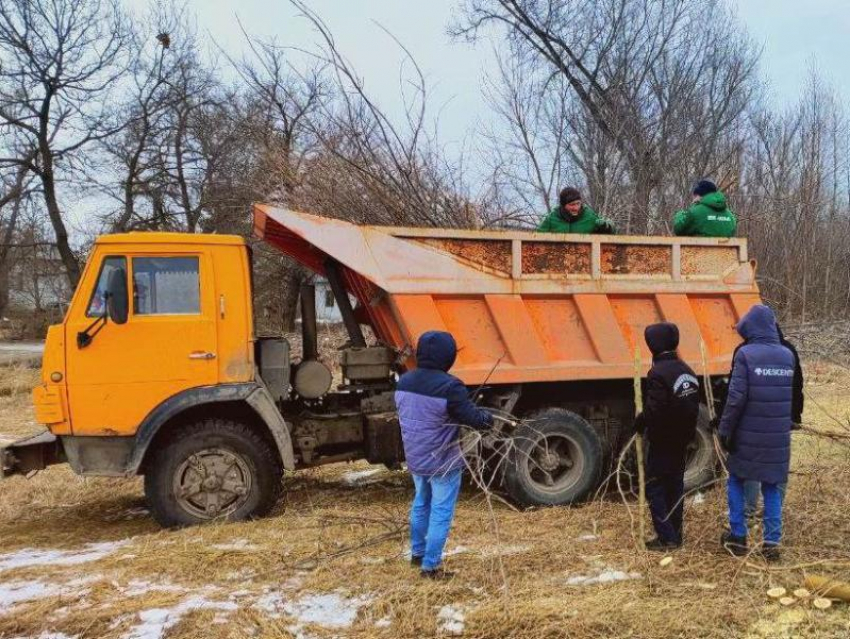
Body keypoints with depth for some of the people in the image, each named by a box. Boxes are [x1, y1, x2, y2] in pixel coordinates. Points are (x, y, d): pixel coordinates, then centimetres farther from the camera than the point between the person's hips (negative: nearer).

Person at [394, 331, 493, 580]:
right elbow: (473, 418, -20)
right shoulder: (449, 386, -25)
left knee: (421, 505, 26)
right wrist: (492, 418, 2)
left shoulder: (404, 382, -2)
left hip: (415, 458, 7)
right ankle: (430, 566, 12)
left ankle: (417, 553, 40)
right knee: (441, 512, 5)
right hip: (443, 462, -7)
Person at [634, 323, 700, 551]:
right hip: (681, 439, 8)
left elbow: (653, 410, -25)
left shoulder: (658, 373, -21)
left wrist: (639, 423, -8)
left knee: (655, 487, 1)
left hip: (662, 440, -8)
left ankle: (666, 537, 0)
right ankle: (675, 535, 21)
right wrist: (687, 431, 18)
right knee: (675, 485, 15)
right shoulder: (686, 371, 7)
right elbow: (693, 406, 12)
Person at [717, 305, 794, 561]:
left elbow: (736, 397, -15)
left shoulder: (745, 354, -13)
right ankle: (772, 543, 12)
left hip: (748, 435, -4)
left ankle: (738, 537, 17)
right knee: (772, 487, 13)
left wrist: (725, 430, -8)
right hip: (778, 437, 4)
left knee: (736, 482, 14)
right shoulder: (788, 356, 4)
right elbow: (789, 394, 12)